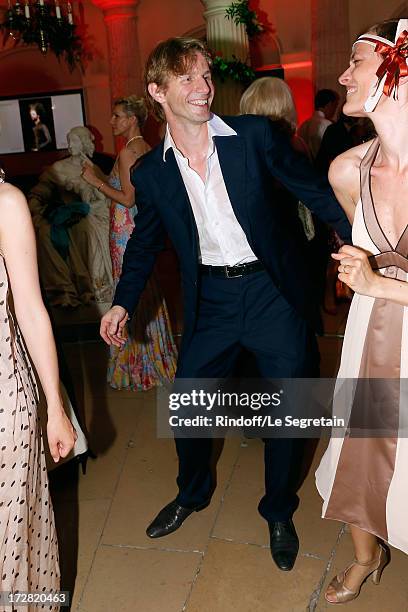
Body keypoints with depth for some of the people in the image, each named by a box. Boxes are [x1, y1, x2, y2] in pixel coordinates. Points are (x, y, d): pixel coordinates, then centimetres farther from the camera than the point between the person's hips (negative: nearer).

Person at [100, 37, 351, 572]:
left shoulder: (255, 135, -7)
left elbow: (315, 190, -1)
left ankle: (279, 513, 35)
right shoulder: (151, 172, 0)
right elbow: (145, 241, 13)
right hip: (210, 302, 2)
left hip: (273, 292, -1)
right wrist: (124, 302, 8)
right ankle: (192, 494, 42)